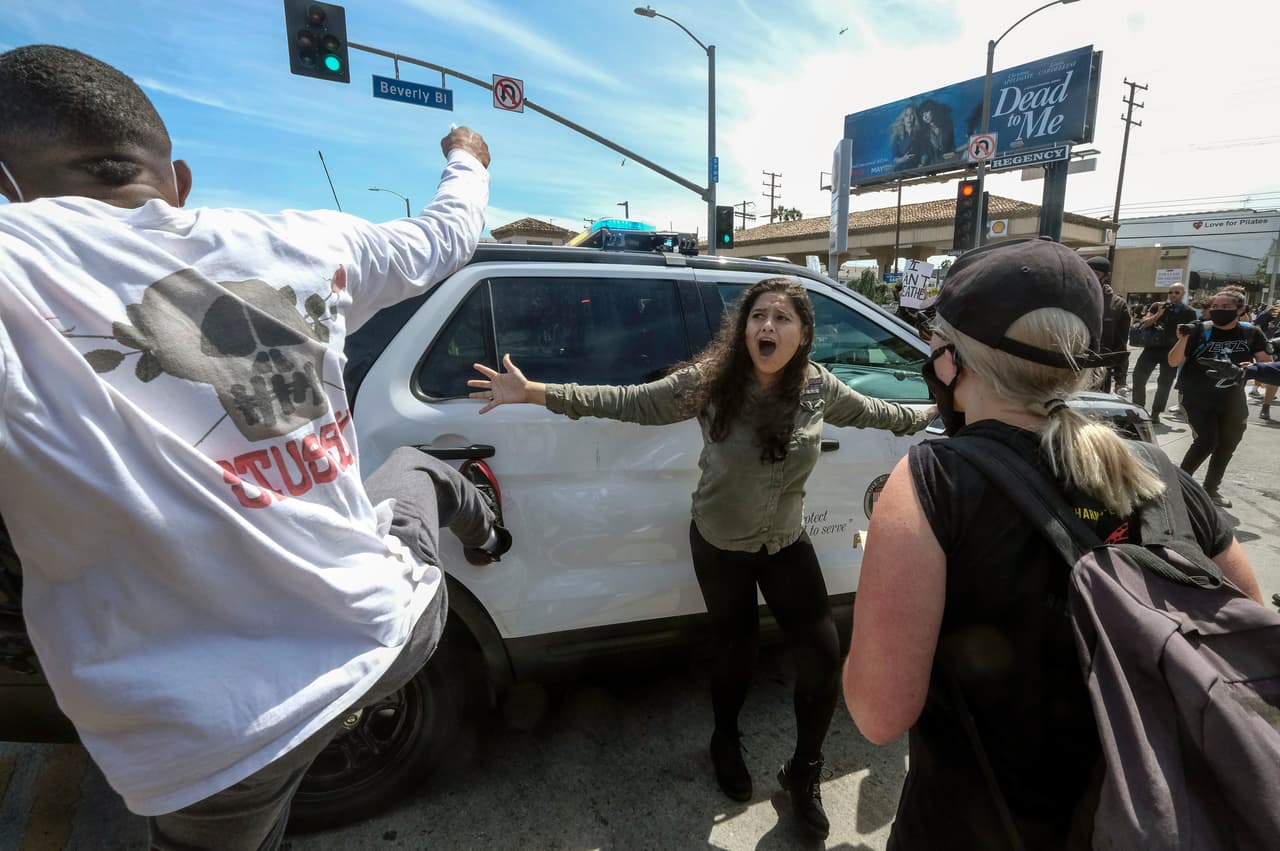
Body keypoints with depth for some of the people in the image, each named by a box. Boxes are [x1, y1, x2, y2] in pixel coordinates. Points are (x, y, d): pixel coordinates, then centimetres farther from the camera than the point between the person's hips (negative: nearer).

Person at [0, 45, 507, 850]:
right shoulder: (307, 243, -4)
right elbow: (448, 232, 13)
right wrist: (468, 160, 32)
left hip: (220, 743, -1)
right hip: (392, 631, 2)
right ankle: (484, 534, 55)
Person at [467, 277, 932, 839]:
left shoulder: (820, 388, -11)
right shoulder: (709, 381, -21)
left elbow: (872, 412, 9)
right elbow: (629, 402, -21)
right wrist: (535, 392, -26)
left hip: (787, 545, 3)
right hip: (720, 546, -2)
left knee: (823, 655, 1)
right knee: (735, 650, 15)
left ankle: (803, 772, 30)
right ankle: (726, 742, 48)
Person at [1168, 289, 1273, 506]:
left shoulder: (1251, 333, 0)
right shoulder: (1200, 331, -8)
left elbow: (1267, 363, 6)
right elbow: (1173, 362, -10)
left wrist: (1252, 367, -16)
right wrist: (1183, 339, -25)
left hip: (1232, 399, 4)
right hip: (1198, 398, -4)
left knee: (1227, 444, 13)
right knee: (1207, 441, -18)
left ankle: (1211, 488, 31)